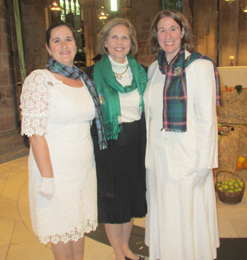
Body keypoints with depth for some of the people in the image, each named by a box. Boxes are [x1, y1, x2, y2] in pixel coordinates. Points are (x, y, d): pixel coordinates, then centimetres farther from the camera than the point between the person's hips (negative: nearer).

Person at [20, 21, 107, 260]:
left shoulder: (84, 80, 8)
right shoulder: (39, 79, -11)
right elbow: (35, 132, -16)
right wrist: (47, 177, -18)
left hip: (85, 166, 6)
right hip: (56, 168, -5)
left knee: (79, 223, 19)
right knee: (61, 228, 10)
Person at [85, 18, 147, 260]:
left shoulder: (140, 72, 5)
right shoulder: (93, 74, -6)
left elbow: (148, 110, 10)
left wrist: (147, 144, 5)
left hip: (136, 143, 4)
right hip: (109, 145, -4)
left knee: (132, 195, 16)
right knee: (113, 200, 9)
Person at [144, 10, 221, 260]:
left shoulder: (200, 66, -9)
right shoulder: (153, 69, 8)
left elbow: (207, 118, -11)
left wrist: (204, 162, -12)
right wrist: (149, 150, 11)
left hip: (187, 155, -5)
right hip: (158, 153, 5)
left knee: (188, 210, 9)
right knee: (161, 210, 17)